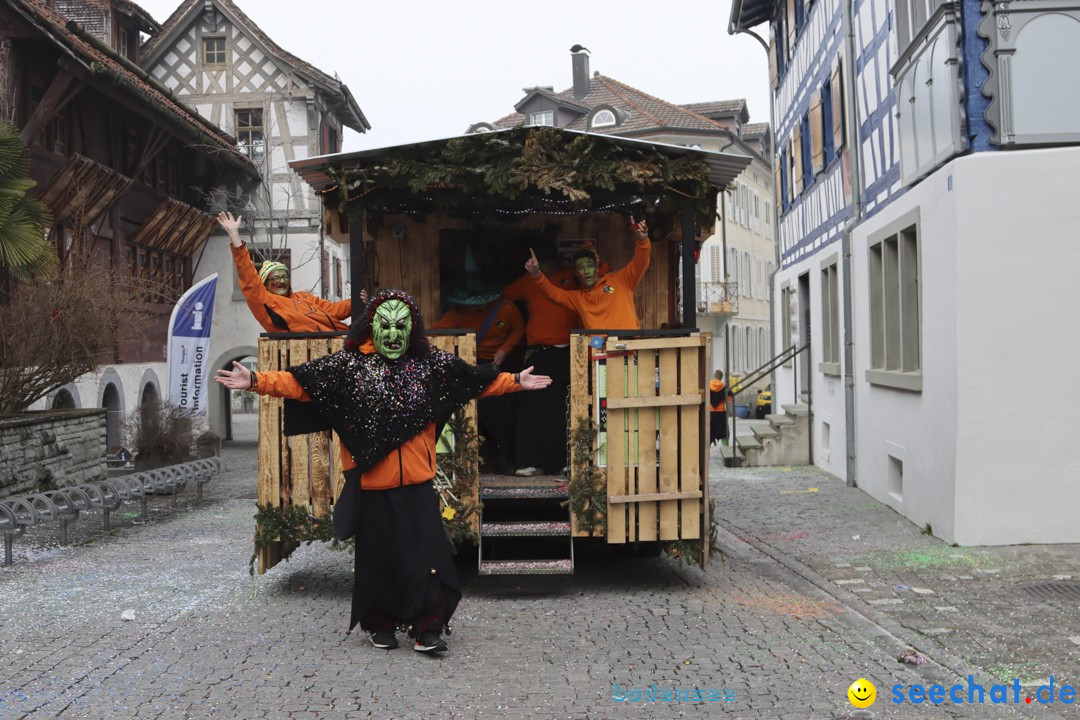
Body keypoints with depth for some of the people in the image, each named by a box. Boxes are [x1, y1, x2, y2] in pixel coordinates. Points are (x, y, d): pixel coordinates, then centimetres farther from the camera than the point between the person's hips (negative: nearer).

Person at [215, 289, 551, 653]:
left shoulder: (430, 362, 5)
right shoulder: (349, 363, -1)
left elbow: (480, 380, 14)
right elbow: (300, 381, -5)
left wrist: (515, 381, 15)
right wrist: (255, 381, -15)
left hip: (418, 483, 1)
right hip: (371, 483, -1)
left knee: (425, 553, -2)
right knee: (377, 557, 9)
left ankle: (426, 630, 8)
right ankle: (380, 625, 27)